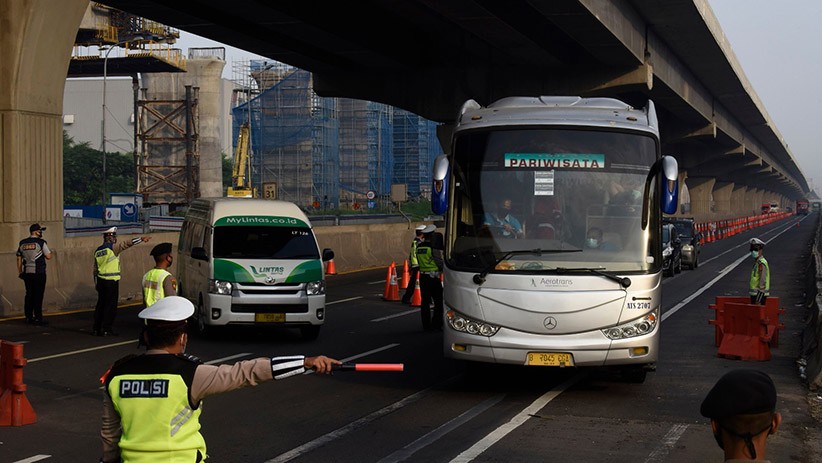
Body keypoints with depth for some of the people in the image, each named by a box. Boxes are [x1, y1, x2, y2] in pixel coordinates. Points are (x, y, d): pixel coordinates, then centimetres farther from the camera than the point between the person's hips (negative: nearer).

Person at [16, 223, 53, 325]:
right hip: (39, 273, -5)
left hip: (27, 273, 5)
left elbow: (19, 258, 12)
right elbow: (48, 256, -9)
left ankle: (28, 317, 13)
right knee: (38, 295, -3)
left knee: (29, 295, 11)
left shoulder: (22, 243, 9)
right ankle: (38, 318, -5)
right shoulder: (41, 242, -8)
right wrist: (49, 251, 12)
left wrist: (20, 272, 18)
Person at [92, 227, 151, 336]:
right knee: (111, 305, -1)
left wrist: (96, 284, 20)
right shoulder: (113, 248, -9)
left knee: (101, 304, 12)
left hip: (101, 280, 7)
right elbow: (126, 244, -16)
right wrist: (141, 239, -16)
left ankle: (96, 328, 14)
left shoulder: (98, 250, 13)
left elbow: (95, 269, 16)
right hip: (112, 281, -7)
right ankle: (107, 329, 0)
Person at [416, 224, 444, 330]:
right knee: (438, 301, 2)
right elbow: (440, 263, -9)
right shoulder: (433, 248, -14)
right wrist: (442, 270, 9)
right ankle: (436, 324, -1)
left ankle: (426, 325, 10)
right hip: (433, 276, -6)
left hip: (422, 276, 6)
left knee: (425, 301, 9)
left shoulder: (419, 247, 6)